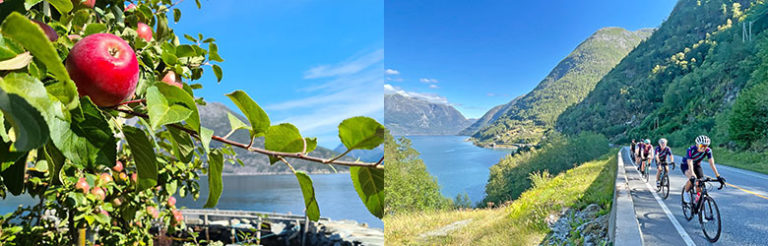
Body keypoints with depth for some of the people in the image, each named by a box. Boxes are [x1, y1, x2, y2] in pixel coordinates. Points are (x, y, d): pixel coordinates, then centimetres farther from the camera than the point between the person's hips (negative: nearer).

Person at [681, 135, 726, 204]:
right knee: (693, 179, -32)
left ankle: (698, 200, 9)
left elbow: (712, 163, -24)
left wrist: (718, 176, -31)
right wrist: (693, 176, -55)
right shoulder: (690, 150, -35)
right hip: (686, 165, -4)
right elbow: (690, 165, -42)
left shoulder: (708, 150, -24)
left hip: (697, 165, 4)